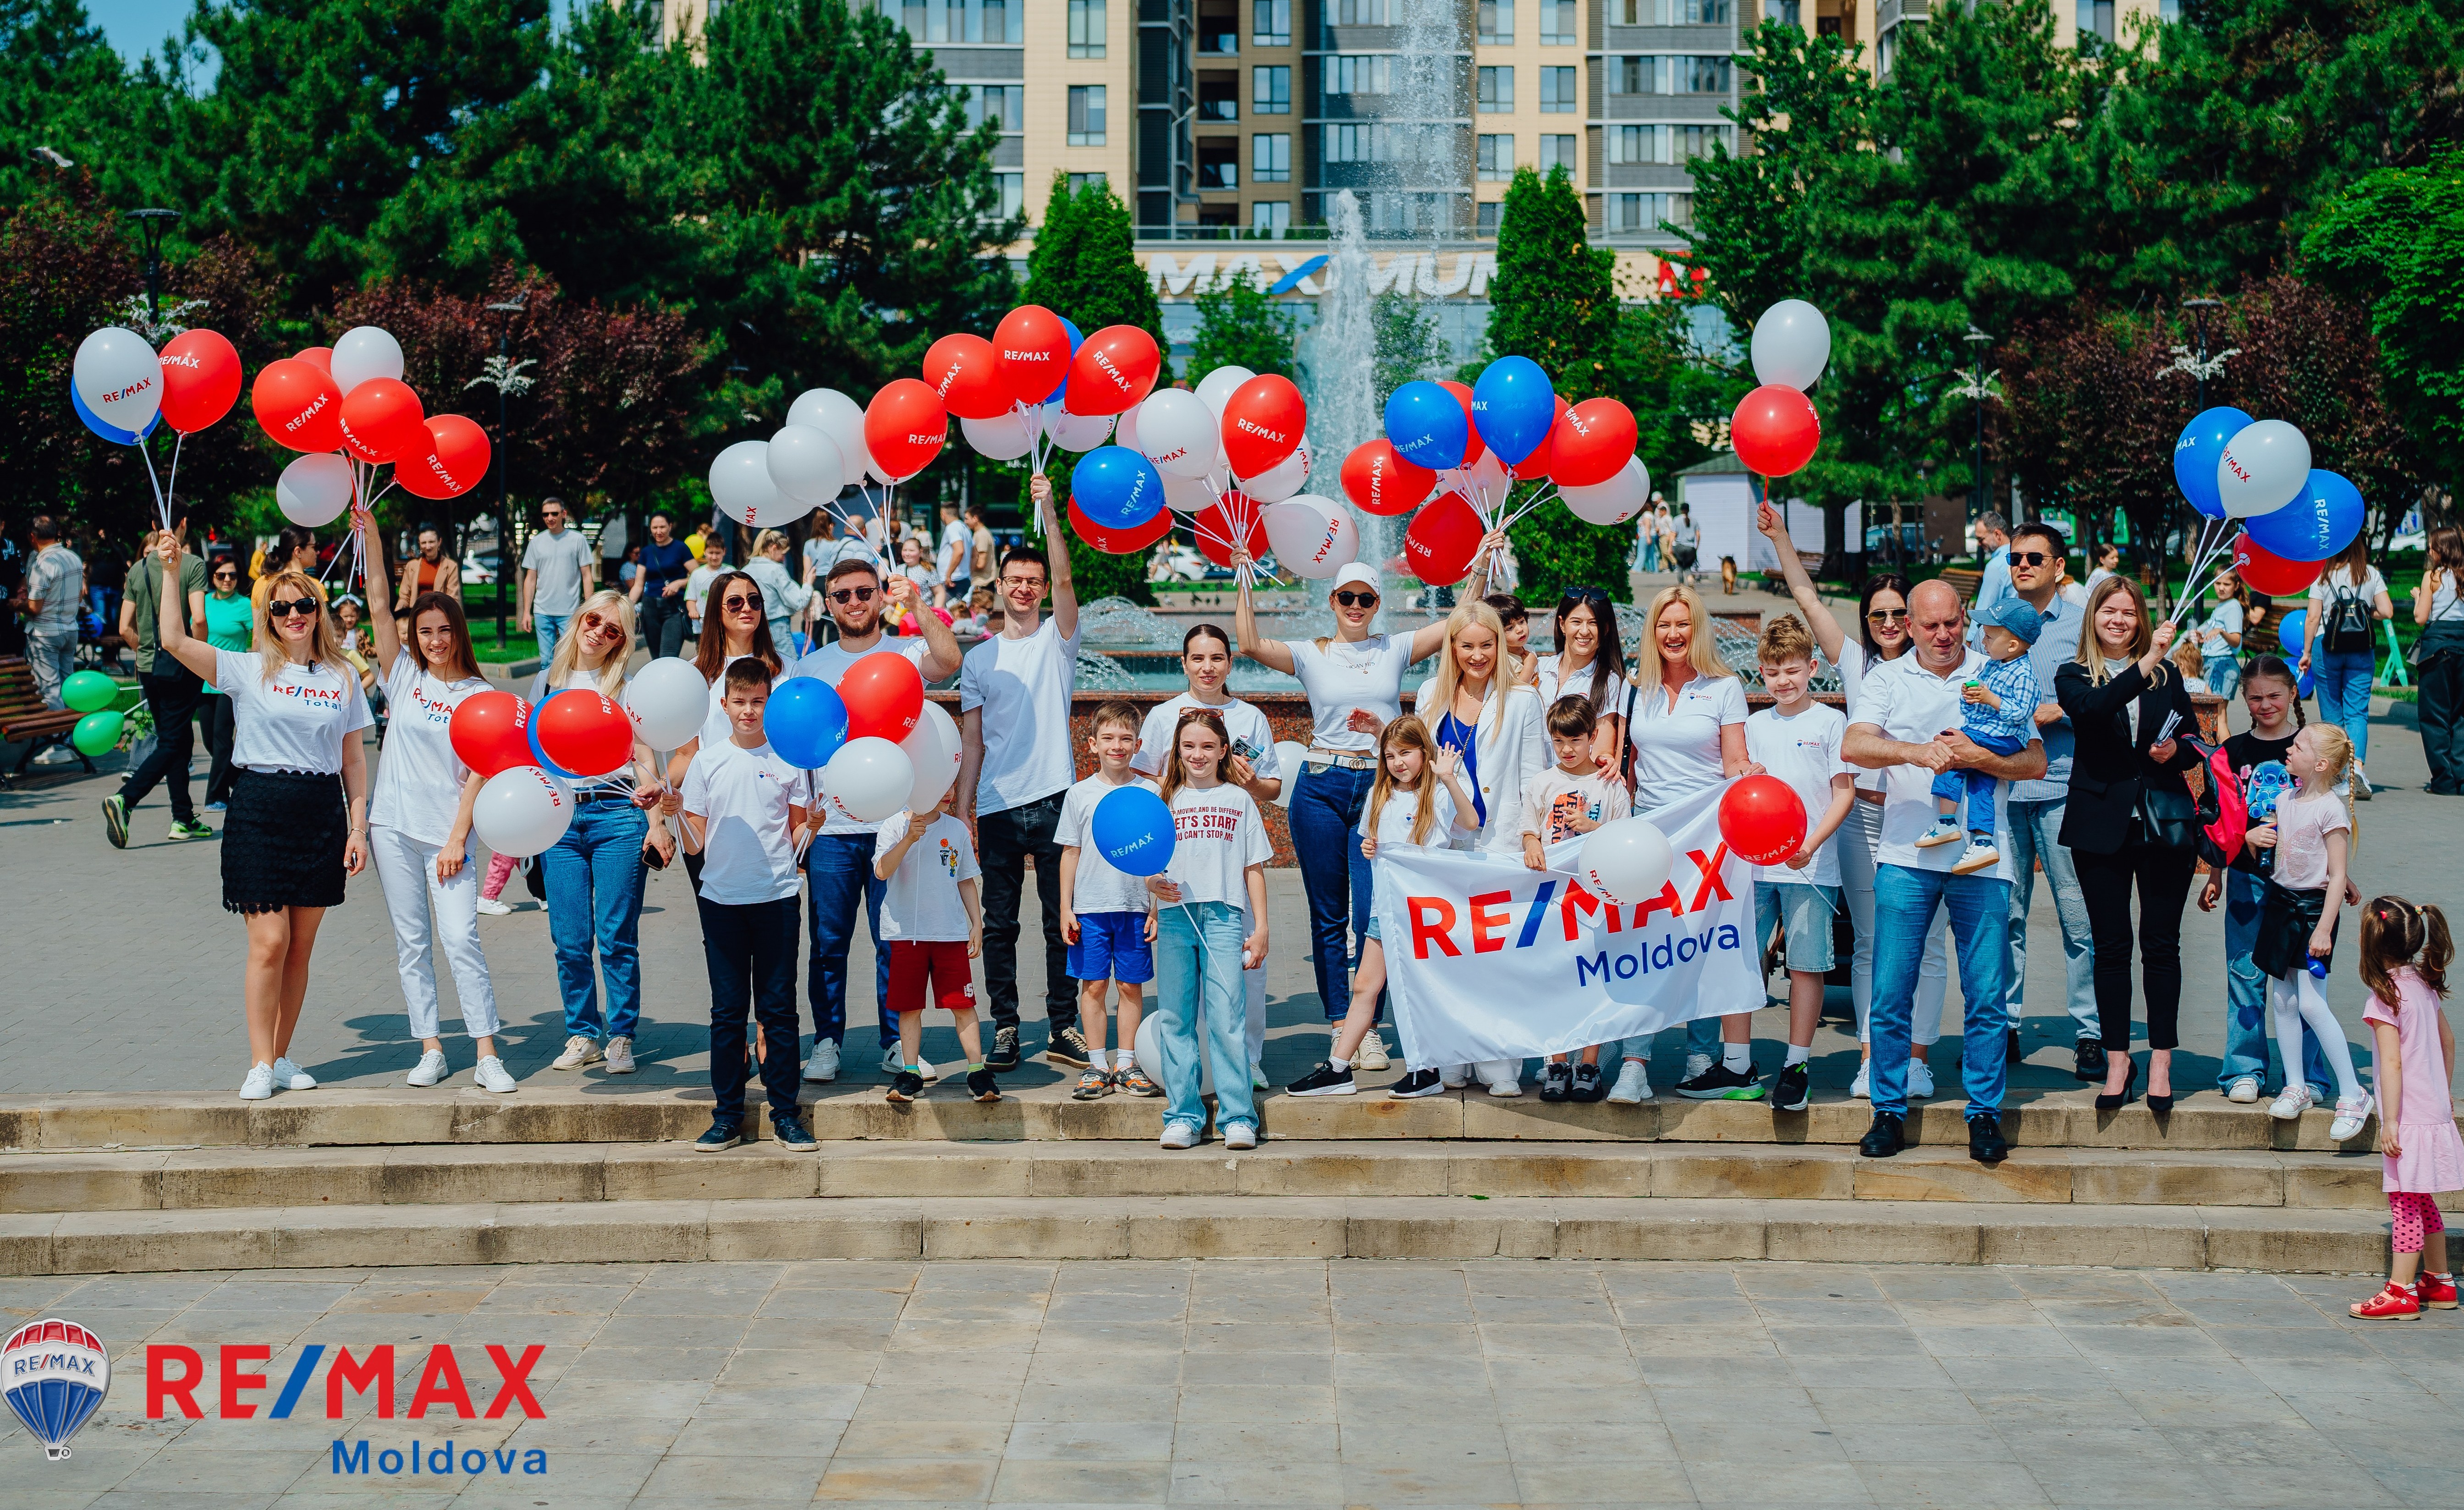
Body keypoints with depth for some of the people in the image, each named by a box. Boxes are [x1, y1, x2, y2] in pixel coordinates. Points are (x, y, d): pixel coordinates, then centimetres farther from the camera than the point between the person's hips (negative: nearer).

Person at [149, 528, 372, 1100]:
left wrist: (358, 826, 5)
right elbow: (174, 640, -13)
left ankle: (282, 1057, 18)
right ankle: (261, 1065, 0)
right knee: (269, 942, -8)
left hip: (323, 812, 3)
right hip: (260, 809, -3)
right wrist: (172, 571, -16)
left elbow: (353, 758, 11)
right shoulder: (248, 671, 0)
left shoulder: (342, 679, 9)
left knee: (301, 947, 7)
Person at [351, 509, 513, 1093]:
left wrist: (457, 838, -10)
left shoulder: (480, 696, 0)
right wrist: (369, 537, -9)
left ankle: (487, 1055, -7)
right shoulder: (405, 677, 6)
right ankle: (430, 1050, 11)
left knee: (462, 940, -9)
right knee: (411, 943, 5)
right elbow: (380, 607, -1)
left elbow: (478, 774, -3)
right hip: (394, 826, 3)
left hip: (447, 832, -3)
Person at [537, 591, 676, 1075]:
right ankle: (583, 1035, 14)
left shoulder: (626, 687, 3)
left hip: (617, 816, -3)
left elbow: (645, 760, -1)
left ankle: (621, 1037, 7)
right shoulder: (547, 682, 13)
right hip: (559, 818, 3)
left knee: (617, 939, -3)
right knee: (570, 941, 2)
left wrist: (657, 822, -9)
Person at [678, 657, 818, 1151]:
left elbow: (797, 835, 7)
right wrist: (676, 812, -13)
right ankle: (727, 1116, 8)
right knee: (727, 1009, 3)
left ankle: (786, 1114, 7)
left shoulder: (789, 759, 5)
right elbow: (695, 845, 4)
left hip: (777, 896, -1)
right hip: (721, 898, 1)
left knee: (779, 1008, 1)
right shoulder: (707, 762, 6)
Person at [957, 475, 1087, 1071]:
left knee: (1062, 920, 2)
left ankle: (1063, 1028, 7)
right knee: (999, 924, 4)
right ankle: (1005, 1027, 10)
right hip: (997, 805, 2)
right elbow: (972, 740, 12)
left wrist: (1050, 515, -21)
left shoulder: (1057, 640, 6)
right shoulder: (980, 658, 12)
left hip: (1054, 798, -2)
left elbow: (1064, 580, -11)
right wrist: (962, 805, 5)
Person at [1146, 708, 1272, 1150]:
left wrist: (1261, 928, 5)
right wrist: (1154, 885, -10)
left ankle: (1238, 1117, -5)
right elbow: (1149, 868, 13)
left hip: (1224, 917, -2)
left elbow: (1254, 869, 12)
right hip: (1174, 916, 2)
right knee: (1175, 1019, 1)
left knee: (1225, 1018, -9)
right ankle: (1183, 1116, 8)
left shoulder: (1239, 801, 12)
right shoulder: (1166, 802, 14)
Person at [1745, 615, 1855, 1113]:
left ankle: (1797, 1065, 8)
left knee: (1807, 965, 0)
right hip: (1753, 863, 4)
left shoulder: (1830, 722, 1)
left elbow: (1844, 793, -2)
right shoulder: (1755, 726, 12)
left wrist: (1811, 843, -13)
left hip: (1811, 866, -3)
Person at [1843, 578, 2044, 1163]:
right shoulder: (1886, 680, 9)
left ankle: (1985, 1114, 11)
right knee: (1891, 993, 0)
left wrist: (1977, 757, -12)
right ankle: (1890, 1111, 10)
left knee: (1986, 997, 1)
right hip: (1906, 855, 0)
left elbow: (2035, 763, 4)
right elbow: (1853, 746, -6)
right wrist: (1917, 752, -20)